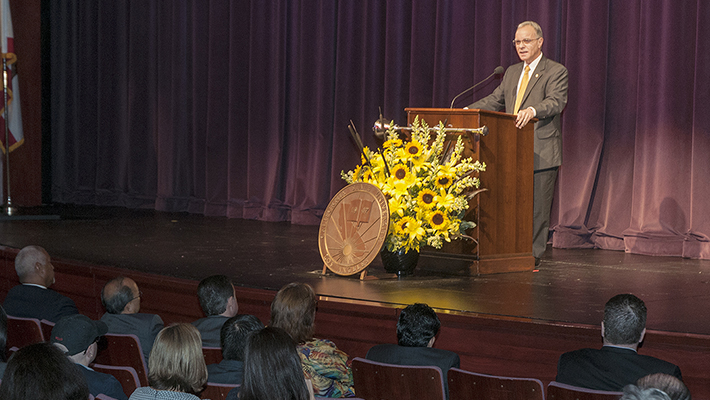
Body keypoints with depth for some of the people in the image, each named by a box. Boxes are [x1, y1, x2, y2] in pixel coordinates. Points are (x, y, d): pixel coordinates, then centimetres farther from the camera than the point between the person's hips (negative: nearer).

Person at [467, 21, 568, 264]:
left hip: (542, 151, -6)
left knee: (537, 206, -4)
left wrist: (532, 110, -36)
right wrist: (468, 111, 4)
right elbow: (495, 100, 19)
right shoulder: (512, 72, 19)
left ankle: (533, 255, 3)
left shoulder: (556, 72, -3)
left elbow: (556, 102, -17)